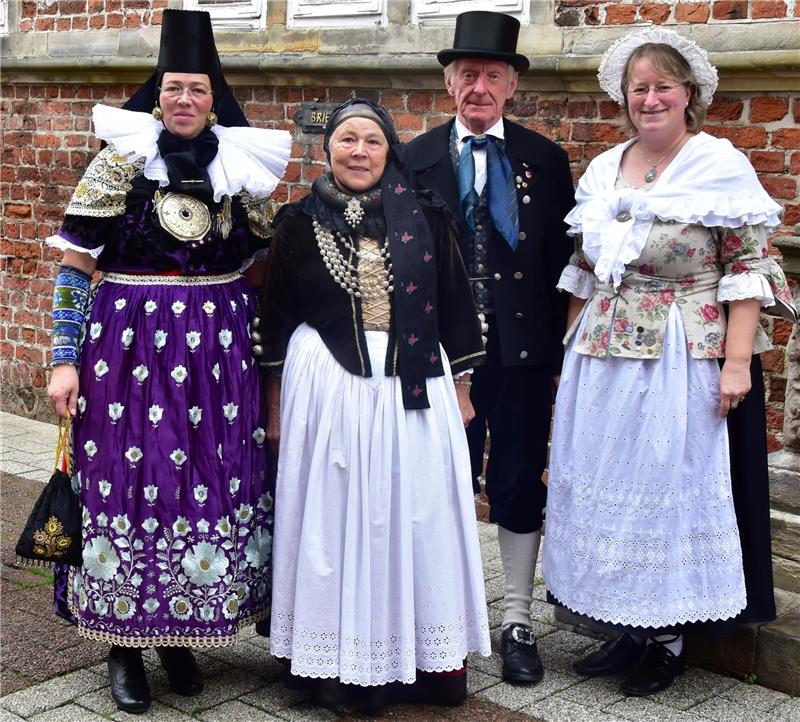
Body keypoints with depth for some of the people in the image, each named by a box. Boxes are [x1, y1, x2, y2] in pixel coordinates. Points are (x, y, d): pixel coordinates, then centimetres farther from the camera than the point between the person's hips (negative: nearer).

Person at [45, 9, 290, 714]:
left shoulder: (240, 165, 7)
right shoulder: (120, 159, -3)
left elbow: (263, 259, 16)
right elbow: (74, 264, -5)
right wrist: (65, 361, -10)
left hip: (220, 352, 3)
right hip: (129, 347, -3)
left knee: (211, 484, 7)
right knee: (130, 480, 1)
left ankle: (182, 637, 25)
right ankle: (124, 647, 17)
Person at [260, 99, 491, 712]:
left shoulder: (424, 217, 2)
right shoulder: (301, 222, 2)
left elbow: (454, 305, 7)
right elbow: (276, 316, 7)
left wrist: (460, 388, 7)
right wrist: (275, 404, 7)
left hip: (413, 388, 1)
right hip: (328, 388, 0)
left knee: (414, 519, 7)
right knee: (334, 519, 5)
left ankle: (422, 657, 22)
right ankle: (339, 664, 17)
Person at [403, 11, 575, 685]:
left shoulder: (545, 160, 2)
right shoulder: (415, 160, 1)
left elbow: (562, 258, 2)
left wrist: (557, 346, -3)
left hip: (523, 349, 0)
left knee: (519, 484, 9)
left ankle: (518, 621, 22)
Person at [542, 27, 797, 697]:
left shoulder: (721, 166, -7)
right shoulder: (604, 171, 9)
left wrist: (737, 362, -17)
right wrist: (575, 349, 13)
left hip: (685, 361, -5)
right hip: (604, 360, 6)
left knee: (672, 486, 3)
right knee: (608, 487, 11)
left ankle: (668, 639, 19)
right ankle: (626, 626, 26)